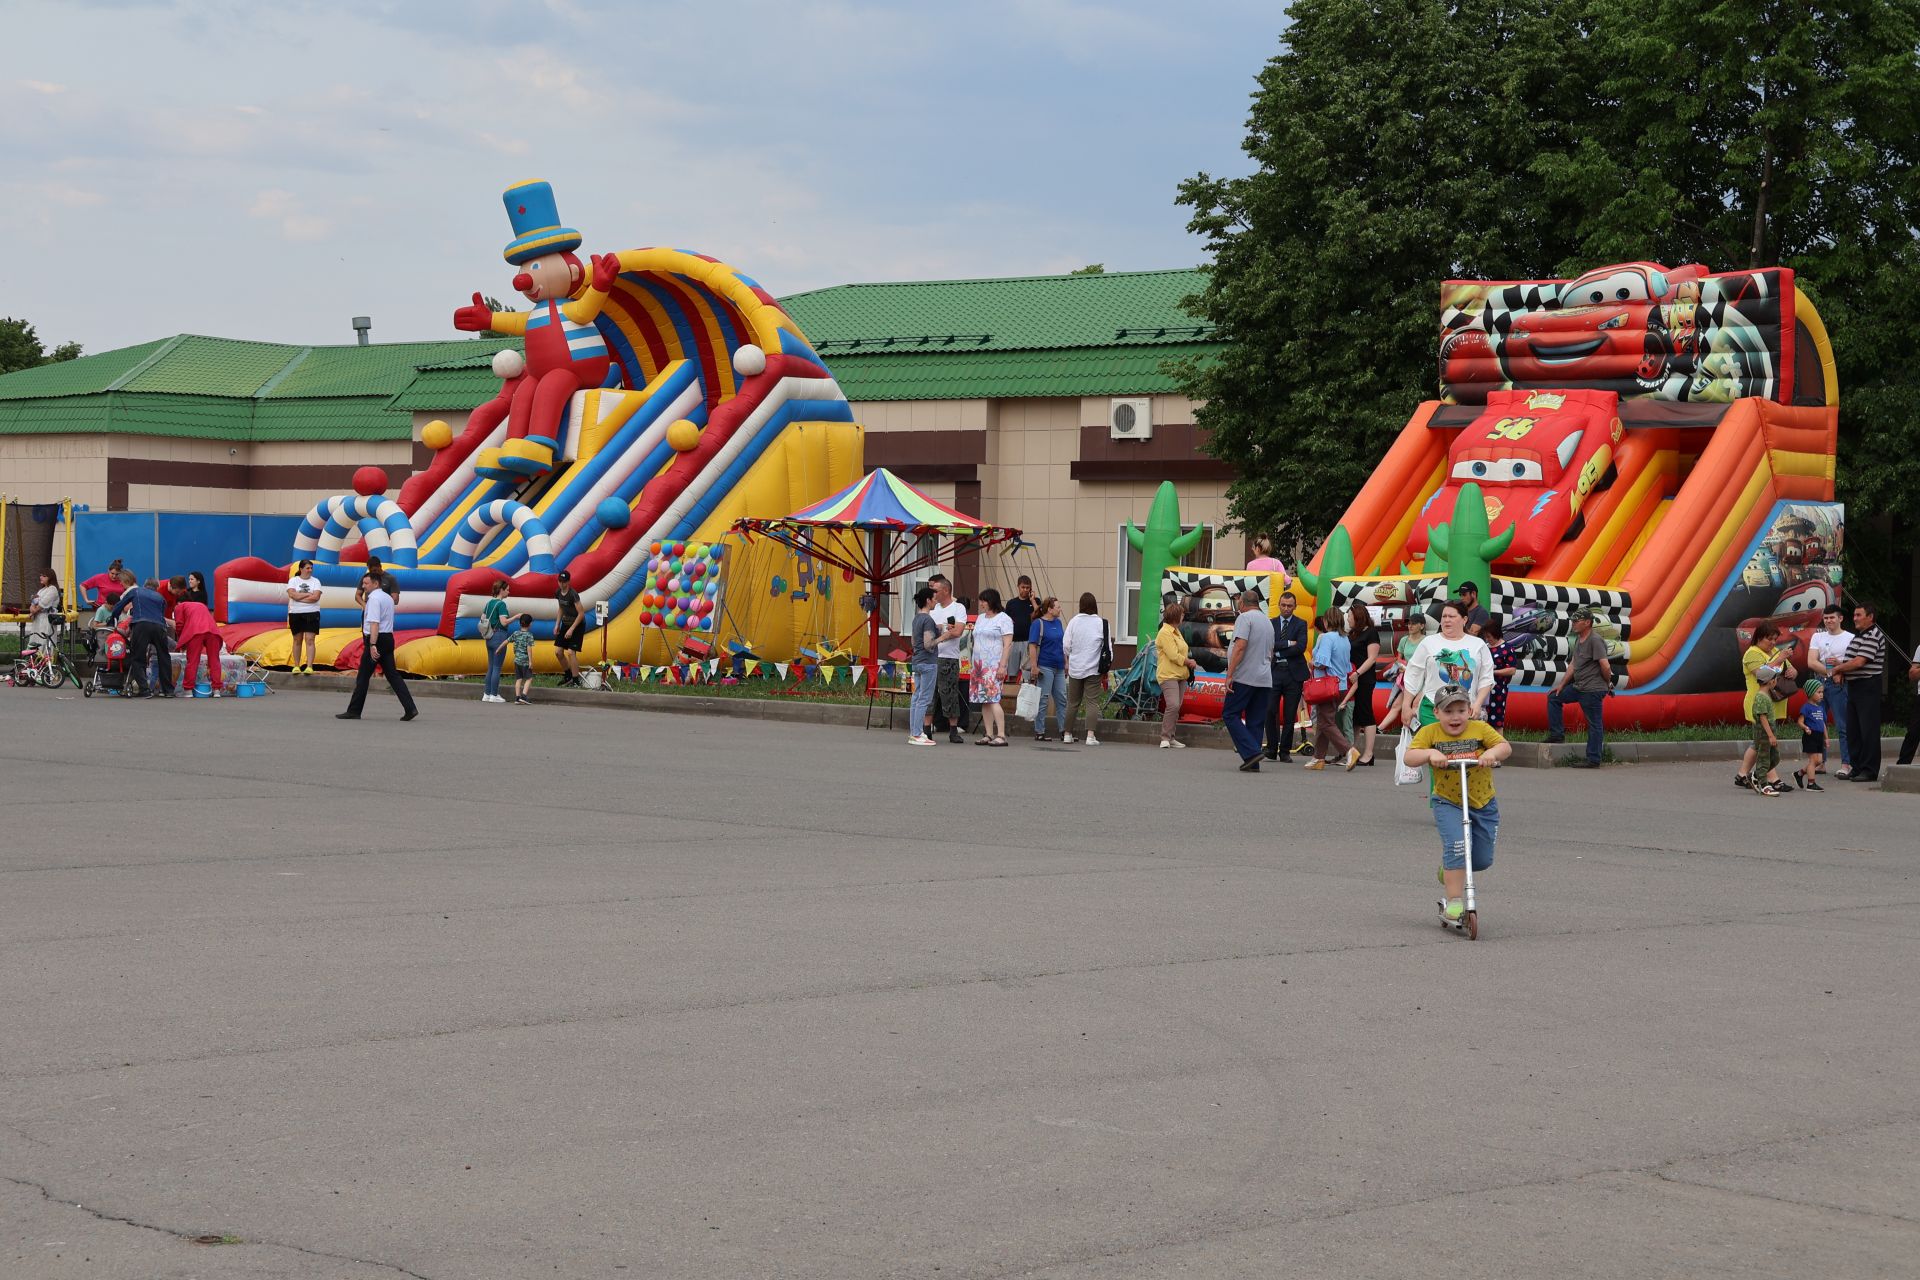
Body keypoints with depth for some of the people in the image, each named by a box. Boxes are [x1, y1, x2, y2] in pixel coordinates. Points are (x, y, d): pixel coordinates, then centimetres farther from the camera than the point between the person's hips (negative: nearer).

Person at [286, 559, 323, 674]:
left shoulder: (315, 581, 4)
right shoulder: (293, 581, 5)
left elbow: (315, 597, -9)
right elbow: (293, 595, -12)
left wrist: (299, 597, -9)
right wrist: (308, 594, -9)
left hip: (311, 614, -1)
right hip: (295, 614, 1)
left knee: (309, 640, -9)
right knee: (297, 640, 7)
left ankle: (309, 667, -14)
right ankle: (296, 666, 14)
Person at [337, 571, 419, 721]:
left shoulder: (374, 598, -14)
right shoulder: (388, 598, 17)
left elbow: (374, 623, -23)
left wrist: (372, 645, -28)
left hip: (376, 639, -9)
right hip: (388, 638, 9)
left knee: (363, 677, -1)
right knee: (393, 675, 6)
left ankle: (353, 711, 5)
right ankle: (410, 708, -4)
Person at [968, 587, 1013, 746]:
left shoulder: (1003, 619, -4)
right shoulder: (980, 618, 19)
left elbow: (1007, 644, -9)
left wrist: (1002, 666, -16)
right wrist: (974, 664, 15)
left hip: (994, 665, -8)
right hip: (979, 664, 8)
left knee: (993, 699, -15)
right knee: (983, 701, 4)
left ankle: (1001, 735, -16)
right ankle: (988, 735, 6)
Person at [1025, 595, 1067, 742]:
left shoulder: (1058, 623, 12)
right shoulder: (1038, 623, -9)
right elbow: (1032, 646, -13)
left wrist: (1066, 663, 18)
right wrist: (1034, 666, -19)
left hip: (1058, 667, 7)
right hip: (1044, 667, -7)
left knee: (1062, 698, 8)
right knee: (1043, 699, -2)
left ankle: (1064, 730, 13)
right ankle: (1039, 732, 3)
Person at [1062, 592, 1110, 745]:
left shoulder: (1074, 622, -3)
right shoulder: (1101, 623, -6)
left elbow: (1066, 645, 0)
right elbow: (1107, 646, -3)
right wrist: (1105, 667, 8)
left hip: (1075, 668, 2)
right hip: (1094, 668, -2)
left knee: (1073, 702, 13)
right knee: (1093, 702, -2)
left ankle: (1067, 734, 18)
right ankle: (1090, 735, -13)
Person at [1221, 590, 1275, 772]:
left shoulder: (1245, 618, -7)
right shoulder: (1268, 622, 19)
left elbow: (1240, 646, -18)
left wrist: (1230, 674, -18)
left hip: (1245, 677, -7)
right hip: (1265, 680, 7)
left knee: (1230, 714, -2)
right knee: (1256, 721, 7)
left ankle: (1251, 752, -16)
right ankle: (1253, 763, 3)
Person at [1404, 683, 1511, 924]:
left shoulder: (1480, 729, -6)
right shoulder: (1430, 733, -6)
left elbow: (1505, 746, -15)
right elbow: (1409, 757, -15)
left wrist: (1493, 752, -37)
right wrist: (1430, 753, -34)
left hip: (1483, 802, 2)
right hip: (1447, 802, -2)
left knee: (1483, 859, 6)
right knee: (1456, 845, -25)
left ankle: (1450, 870, 38)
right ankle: (1454, 901, -17)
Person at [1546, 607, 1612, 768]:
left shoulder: (1595, 641, -16)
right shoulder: (1578, 640, 14)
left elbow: (1605, 667, -19)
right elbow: (1572, 665, 18)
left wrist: (1608, 683, -4)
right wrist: (1561, 685, 14)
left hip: (1592, 690, -10)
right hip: (1578, 687, 10)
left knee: (1595, 725, -3)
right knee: (1553, 697, 17)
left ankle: (1593, 760, 0)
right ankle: (1557, 734, 18)